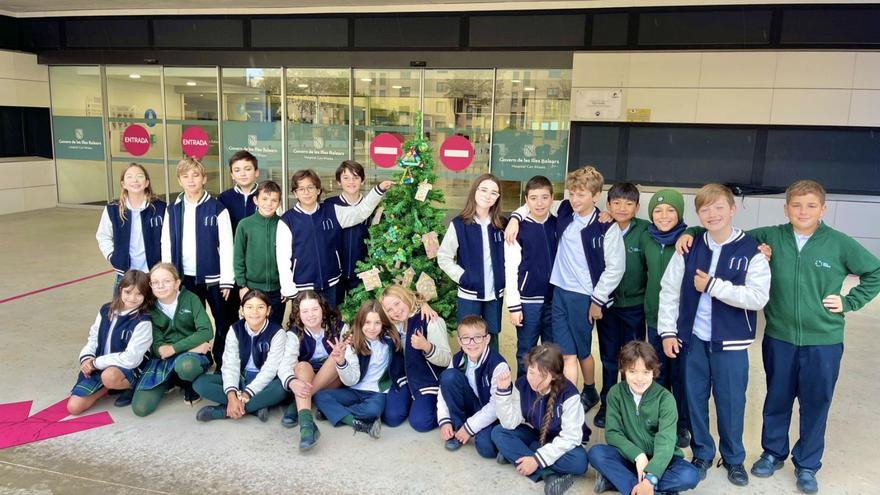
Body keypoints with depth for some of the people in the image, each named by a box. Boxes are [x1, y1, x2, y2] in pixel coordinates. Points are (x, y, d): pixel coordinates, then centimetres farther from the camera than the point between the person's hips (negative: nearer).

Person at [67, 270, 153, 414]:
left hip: (129, 370, -6)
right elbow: (93, 337, 11)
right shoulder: (106, 310, 1)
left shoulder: (143, 322, -18)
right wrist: (87, 358, -9)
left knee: (109, 376, -40)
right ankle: (107, 388, 16)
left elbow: (131, 358, -21)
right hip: (98, 368, 6)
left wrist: (96, 362, -15)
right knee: (73, 407, -7)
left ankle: (132, 387, -7)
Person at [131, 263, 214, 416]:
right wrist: (192, 345, -17)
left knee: (185, 365, -40)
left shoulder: (190, 299, -5)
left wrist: (173, 348, -18)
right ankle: (171, 380, 14)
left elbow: (206, 332, -15)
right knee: (140, 408, -15)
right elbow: (158, 348, -7)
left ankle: (191, 386, -3)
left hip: (192, 355, -3)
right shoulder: (150, 308, 0)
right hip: (162, 361, 3)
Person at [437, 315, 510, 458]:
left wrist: (469, 427, -21)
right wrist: (444, 421, -16)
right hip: (470, 407, 5)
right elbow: (445, 388, -4)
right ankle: (457, 427, -7)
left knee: (486, 447, -34)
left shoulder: (498, 366, -25)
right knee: (448, 376, -20)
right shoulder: (458, 360, -9)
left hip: (491, 415, -5)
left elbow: (497, 405, -24)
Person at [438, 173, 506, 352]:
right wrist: (463, 277, -11)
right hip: (468, 295, -3)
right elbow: (443, 258, -4)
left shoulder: (501, 225, 4)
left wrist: (505, 281, 0)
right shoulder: (459, 224, -7)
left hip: (495, 295, 3)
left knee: (492, 342, 15)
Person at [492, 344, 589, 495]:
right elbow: (510, 423, -18)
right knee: (498, 432, -21)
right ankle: (549, 475, -29)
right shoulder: (522, 385, -16)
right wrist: (504, 391, -31)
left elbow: (570, 437, -27)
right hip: (534, 434, 4)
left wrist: (538, 459, -33)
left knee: (579, 461, -34)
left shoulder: (568, 394, -26)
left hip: (561, 442, -4)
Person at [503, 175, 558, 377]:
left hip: (556, 299, 3)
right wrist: (514, 305, -8)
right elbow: (511, 270, -6)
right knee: (526, 353, 8)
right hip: (528, 301, -3)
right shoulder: (518, 229, -6)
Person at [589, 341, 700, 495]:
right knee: (595, 453, -26)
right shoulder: (616, 393, -8)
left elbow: (666, 441, -25)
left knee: (690, 476, -30)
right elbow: (612, 432, -10)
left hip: (659, 460, -1)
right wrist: (638, 455, -26)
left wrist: (650, 478, -37)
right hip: (630, 457, 1)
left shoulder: (665, 398, -15)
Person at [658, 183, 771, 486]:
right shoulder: (689, 249, 2)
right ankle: (702, 453, 30)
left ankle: (734, 458, 30)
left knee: (731, 402, 8)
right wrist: (668, 331, -1)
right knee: (695, 398, 12)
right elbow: (669, 290, 4)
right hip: (693, 339, 3)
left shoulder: (751, 251, -7)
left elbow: (758, 297, -16)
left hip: (731, 342, -2)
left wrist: (713, 285, -18)